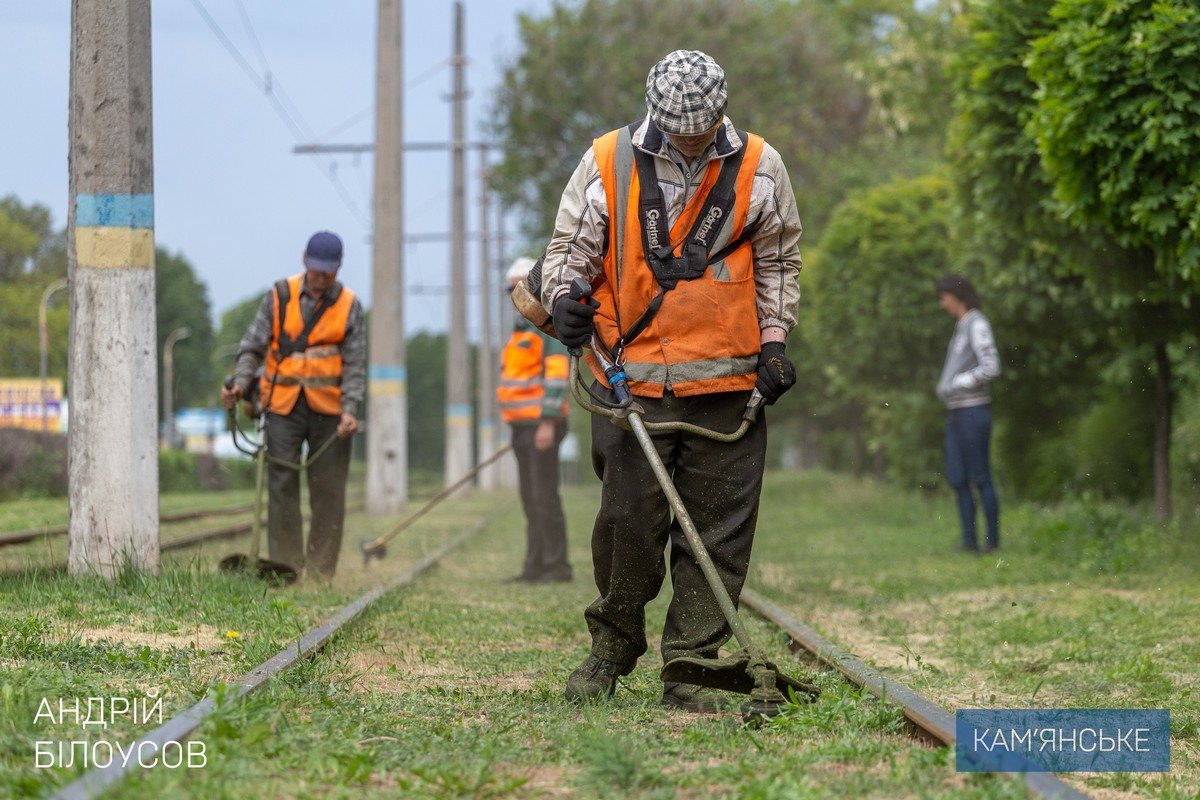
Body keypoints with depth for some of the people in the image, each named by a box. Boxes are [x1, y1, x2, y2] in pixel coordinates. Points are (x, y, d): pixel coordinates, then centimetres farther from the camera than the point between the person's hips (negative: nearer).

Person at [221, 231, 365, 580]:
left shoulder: (349, 306, 4)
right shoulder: (279, 297, 3)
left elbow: (355, 364, 1)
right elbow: (252, 346, 2)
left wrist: (350, 409, -13)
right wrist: (240, 383, -15)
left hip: (329, 409, 1)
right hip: (284, 407, -1)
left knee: (328, 492, 2)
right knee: (282, 487, -5)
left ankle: (320, 572, 9)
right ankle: (285, 568, -2)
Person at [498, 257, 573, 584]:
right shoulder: (522, 327, 21)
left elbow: (557, 374, -17)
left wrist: (548, 422, -23)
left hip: (542, 423, -9)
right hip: (523, 424, 9)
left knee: (544, 496, -11)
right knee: (531, 499, 8)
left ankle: (557, 566, -10)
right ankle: (535, 565, 10)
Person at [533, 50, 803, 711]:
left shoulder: (758, 168, 5)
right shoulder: (607, 163, 0)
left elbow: (777, 262, 15)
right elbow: (569, 246, 7)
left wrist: (774, 341, 6)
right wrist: (564, 297, -14)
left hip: (727, 383, 1)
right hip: (631, 380, -1)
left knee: (717, 532, 1)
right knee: (628, 520, -3)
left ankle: (692, 669, 8)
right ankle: (613, 644, 19)